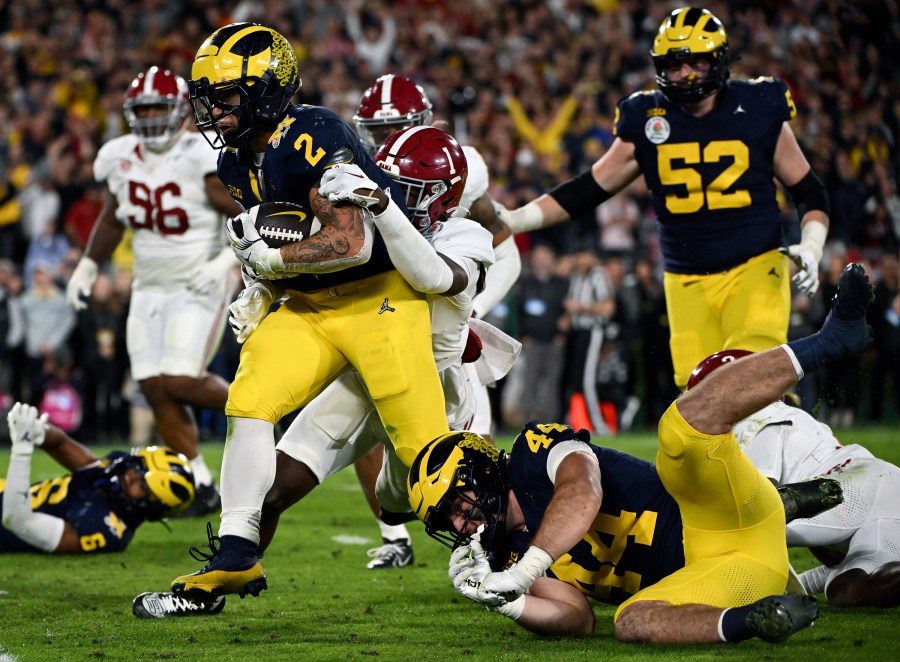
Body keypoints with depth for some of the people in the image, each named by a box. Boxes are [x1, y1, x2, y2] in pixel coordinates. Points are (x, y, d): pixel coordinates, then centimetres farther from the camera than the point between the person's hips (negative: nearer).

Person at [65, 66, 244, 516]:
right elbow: (111, 220, 21)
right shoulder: (120, 159, 3)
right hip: (149, 289, 7)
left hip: (199, 288, -6)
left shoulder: (203, 159, -18)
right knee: (155, 390, 0)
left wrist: (225, 261, -28)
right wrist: (87, 267, 19)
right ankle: (201, 485, 9)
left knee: (181, 382, -17)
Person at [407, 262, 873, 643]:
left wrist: (521, 573, -30)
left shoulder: (537, 451, 1)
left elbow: (583, 492, -21)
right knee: (631, 624, -31)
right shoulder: (514, 555, 16)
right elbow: (577, 618, 3)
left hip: (717, 517, -3)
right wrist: (505, 602, -15)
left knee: (686, 418, -29)